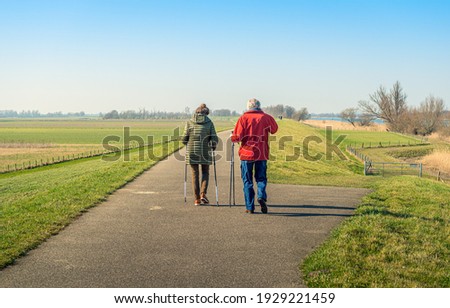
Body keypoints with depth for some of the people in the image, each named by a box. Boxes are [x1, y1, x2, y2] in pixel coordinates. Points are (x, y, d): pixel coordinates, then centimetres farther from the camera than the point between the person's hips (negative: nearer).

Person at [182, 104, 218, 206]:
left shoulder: (189, 122, 2)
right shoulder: (209, 123, 1)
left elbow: (184, 139, -1)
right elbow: (214, 139, -4)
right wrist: (213, 146, 16)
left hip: (192, 151, 1)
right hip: (205, 152, 0)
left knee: (195, 174, 8)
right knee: (205, 172, 16)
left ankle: (197, 199, 6)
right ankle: (203, 194, -2)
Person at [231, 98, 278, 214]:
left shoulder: (243, 118, -4)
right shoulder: (266, 118, 2)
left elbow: (236, 137, -10)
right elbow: (274, 129, 19)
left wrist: (233, 137, 11)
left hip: (246, 153, -1)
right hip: (262, 154, 1)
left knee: (247, 181, 7)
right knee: (261, 178, 14)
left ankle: (250, 207, 5)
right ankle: (262, 196, -12)